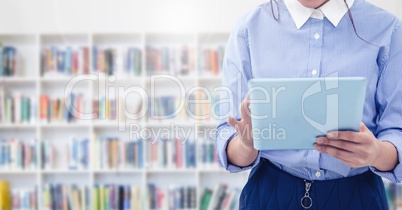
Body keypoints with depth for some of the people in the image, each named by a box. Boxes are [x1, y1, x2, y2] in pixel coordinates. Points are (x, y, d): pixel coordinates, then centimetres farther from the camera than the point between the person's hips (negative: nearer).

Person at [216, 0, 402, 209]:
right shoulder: (249, 28, -5)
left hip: (357, 193, 1)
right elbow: (227, 139, -6)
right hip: (270, 191, 0)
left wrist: (377, 154, -28)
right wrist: (246, 145, -28)